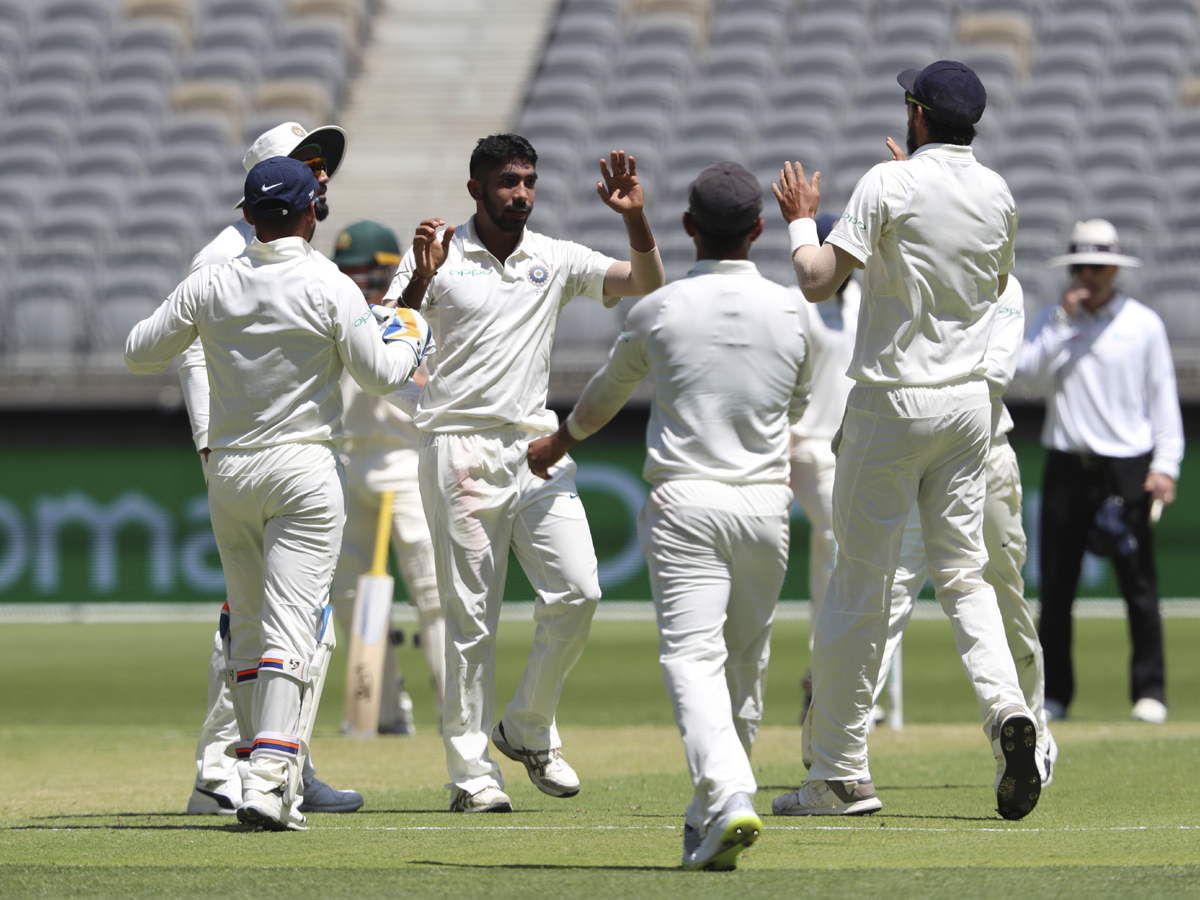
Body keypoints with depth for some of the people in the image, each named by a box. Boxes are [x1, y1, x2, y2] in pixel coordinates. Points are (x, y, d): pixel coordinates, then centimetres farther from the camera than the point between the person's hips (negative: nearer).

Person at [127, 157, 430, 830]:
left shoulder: (210, 286, 2)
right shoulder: (330, 289, -9)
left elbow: (140, 355, 10)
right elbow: (381, 375, -6)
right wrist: (414, 343, 15)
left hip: (228, 471, 4)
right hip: (304, 470, -4)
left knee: (248, 630, 14)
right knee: (294, 627, -9)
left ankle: (266, 779, 16)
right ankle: (270, 780, -22)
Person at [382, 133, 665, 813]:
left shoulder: (558, 260, 10)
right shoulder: (438, 256, 1)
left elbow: (646, 286, 3)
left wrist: (636, 220, -13)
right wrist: (420, 280, -21)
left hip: (538, 447, 3)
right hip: (461, 450, -3)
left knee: (578, 589, -9)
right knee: (472, 617, -3)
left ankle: (530, 729, 12)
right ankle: (471, 768, 2)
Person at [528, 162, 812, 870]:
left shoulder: (661, 309, -3)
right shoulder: (791, 311, 2)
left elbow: (610, 390, 16)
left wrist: (560, 443, 36)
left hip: (684, 500, -3)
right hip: (766, 500, 3)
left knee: (693, 657, -11)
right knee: (746, 663, 13)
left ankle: (728, 794, -31)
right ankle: (710, 813, 20)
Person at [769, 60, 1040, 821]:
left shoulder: (891, 184, -12)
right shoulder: (998, 194, 6)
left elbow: (818, 281, -17)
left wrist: (801, 219, 3)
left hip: (893, 401, -5)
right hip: (970, 401, 5)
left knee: (860, 584, 1)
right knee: (964, 573, 11)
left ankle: (839, 776, 4)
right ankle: (1005, 707, -16)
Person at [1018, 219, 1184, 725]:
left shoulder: (1144, 324, 5)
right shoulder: (1053, 320, 10)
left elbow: (1163, 398, 4)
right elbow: (1030, 371, -4)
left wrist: (1165, 465, -5)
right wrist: (1062, 321, -12)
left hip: (1127, 469, -2)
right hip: (1066, 467, 2)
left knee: (1139, 585, -5)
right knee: (1056, 587, 2)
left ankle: (1150, 691, 0)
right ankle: (1053, 695, 8)